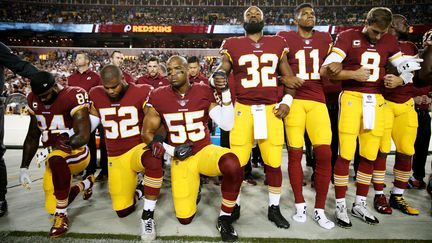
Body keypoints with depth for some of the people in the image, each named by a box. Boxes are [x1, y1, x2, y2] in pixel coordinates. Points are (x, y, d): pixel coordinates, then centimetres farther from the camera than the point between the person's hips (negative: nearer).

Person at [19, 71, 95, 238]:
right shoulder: (34, 100, 3)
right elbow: (33, 136, 10)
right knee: (52, 208, 8)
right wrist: (24, 167, 5)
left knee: (56, 159, -41)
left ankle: (62, 215, -24)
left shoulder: (73, 96, -19)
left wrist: (51, 149, -26)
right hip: (54, 159, 7)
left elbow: (83, 136, -24)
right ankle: (87, 183, 34)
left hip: (77, 153, -7)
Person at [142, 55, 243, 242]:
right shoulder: (158, 97, -9)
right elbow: (147, 134, 0)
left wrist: (225, 94, -20)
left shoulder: (204, 92, -8)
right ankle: (192, 189, 37)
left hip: (205, 151, 0)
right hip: (180, 159, 1)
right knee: (185, 218, 2)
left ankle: (224, 218, -11)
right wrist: (173, 151, -10)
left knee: (232, 165, -36)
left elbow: (227, 126, -12)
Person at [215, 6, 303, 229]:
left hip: (271, 109, 2)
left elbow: (289, 76, 16)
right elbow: (221, 71, 3)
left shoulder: (277, 44, 13)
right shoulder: (233, 45, 6)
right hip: (243, 109, -2)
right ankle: (234, 206, 22)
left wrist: (286, 101, 2)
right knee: (236, 162, 1)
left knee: (274, 162, 6)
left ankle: (274, 209, 24)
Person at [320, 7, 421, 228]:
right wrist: (353, 74, -18)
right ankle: (340, 207, 8)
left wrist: (398, 80, -3)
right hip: (351, 98, -5)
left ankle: (359, 204, 23)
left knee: (370, 156, 7)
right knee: (345, 155, -6)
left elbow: (408, 69, 19)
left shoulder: (389, 42, 14)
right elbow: (325, 70, -9)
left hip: (376, 100, 5)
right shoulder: (347, 37, -1)